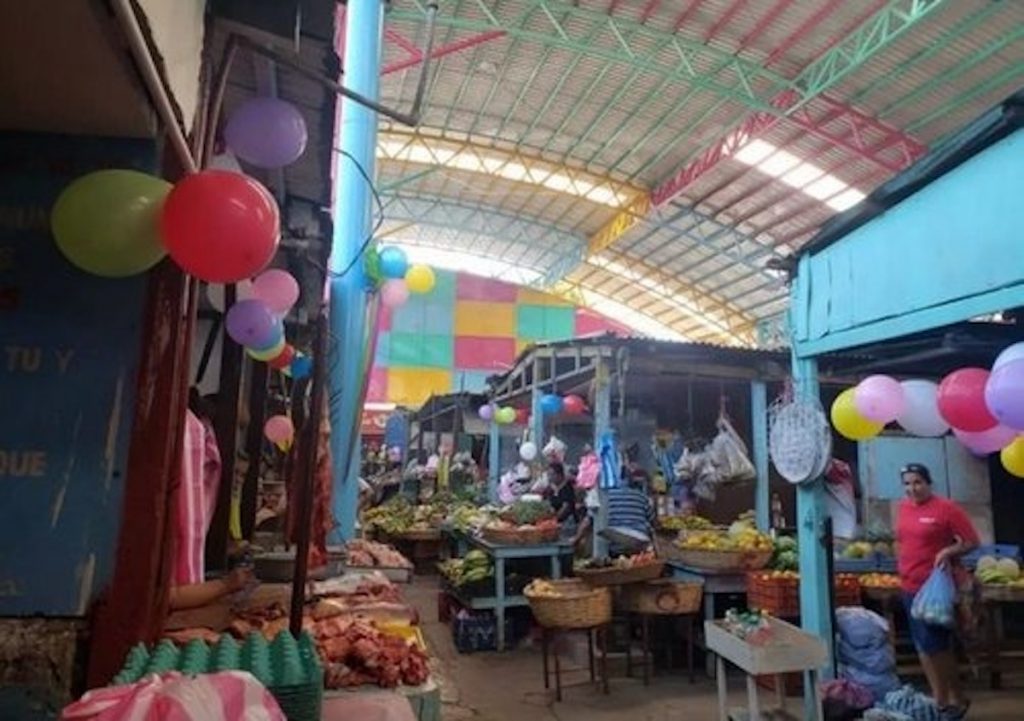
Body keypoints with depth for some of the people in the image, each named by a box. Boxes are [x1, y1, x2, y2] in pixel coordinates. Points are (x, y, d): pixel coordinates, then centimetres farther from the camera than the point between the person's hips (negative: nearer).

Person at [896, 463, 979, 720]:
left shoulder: (946, 508, -11)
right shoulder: (903, 508, 7)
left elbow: (972, 541, -8)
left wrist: (948, 551, -22)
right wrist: (903, 562, 10)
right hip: (910, 587, 7)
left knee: (934, 643, -4)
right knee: (923, 644, 11)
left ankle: (957, 700, 15)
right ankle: (940, 699, 24)